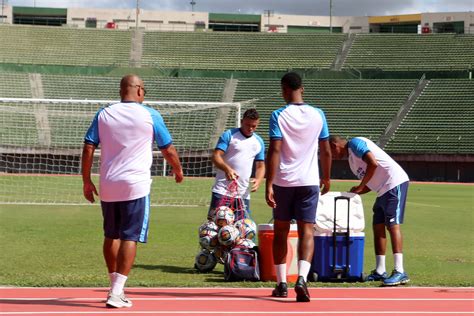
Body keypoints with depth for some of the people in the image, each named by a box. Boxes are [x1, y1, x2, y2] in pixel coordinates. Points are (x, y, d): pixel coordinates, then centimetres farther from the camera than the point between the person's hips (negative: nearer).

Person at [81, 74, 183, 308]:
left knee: (111, 236, 17)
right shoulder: (150, 116, -1)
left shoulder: (104, 114, 6)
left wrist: (86, 181, 9)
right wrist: (178, 171, 24)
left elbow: (88, 149, 2)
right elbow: (168, 150, 6)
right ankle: (116, 293, -10)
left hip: (107, 186, 4)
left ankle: (115, 287, 25)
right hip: (136, 186, -4)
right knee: (130, 238, -3)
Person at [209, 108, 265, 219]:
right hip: (222, 191, -5)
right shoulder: (229, 135, -2)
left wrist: (258, 180, -4)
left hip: (243, 194, 5)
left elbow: (260, 165, 19)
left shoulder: (259, 142, 14)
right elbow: (216, 156, -10)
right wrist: (227, 168, -31)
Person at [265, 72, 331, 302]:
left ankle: (281, 283, 17)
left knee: (280, 232, 12)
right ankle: (302, 278, -22)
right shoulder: (318, 115, 3)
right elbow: (326, 151, 9)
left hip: (283, 181, -1)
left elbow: (274, 151, -13)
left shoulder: (278, 116, -6)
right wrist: (326, 178, 23)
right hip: (309, 180, 1)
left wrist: (269, 185, -13)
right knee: (306, 231, -2)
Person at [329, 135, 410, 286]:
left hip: (394, 183, -10)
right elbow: (370, 184, 22)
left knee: (392, 224, -16)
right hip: (383, 189, 10)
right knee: (378, 226, 10)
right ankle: (380, 271, 14)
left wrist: (360, 186, -11)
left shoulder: (354, 143, -6)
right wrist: (354, 193, 9)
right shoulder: (351, 160, 23)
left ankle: (399, 272, -22)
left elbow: (373, 164, -20)